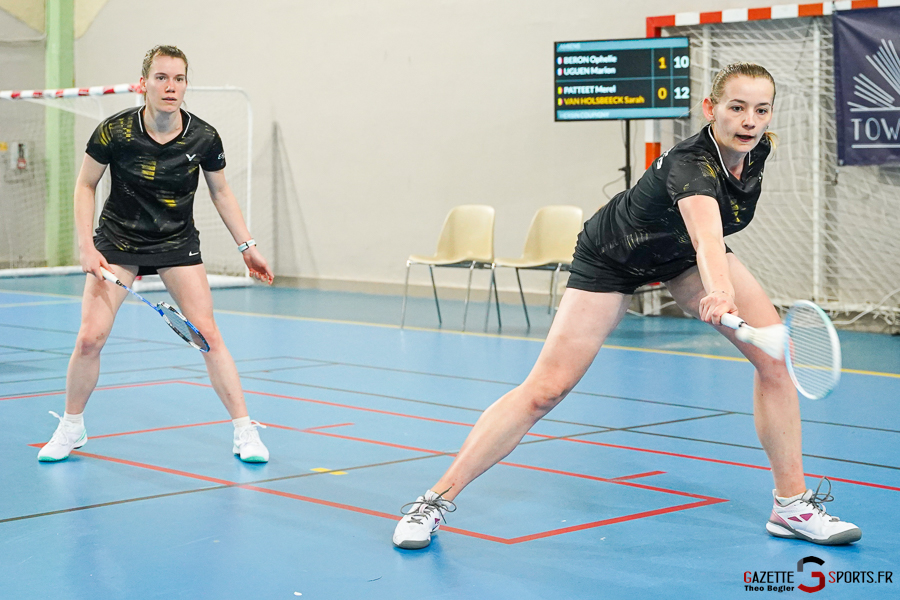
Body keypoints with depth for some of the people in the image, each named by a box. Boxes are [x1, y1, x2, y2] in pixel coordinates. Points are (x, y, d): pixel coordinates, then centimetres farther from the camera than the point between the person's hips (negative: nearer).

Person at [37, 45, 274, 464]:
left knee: (208, 334, -10)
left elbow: (221, 193, 4)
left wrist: (247, 246, 2)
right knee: (89, 338, -8)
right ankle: (71, 428, 16)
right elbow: (85, 185, -4)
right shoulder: (114, 131, -18)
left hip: (177, 243, 1)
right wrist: (86, 246, -12)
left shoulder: (204, 138, -13)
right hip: (118, 242, 0)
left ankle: (244, 432, 0)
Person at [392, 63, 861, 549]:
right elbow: (705, 234, -62)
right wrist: (720, 295, -81)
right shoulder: (690, 164, -40)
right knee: (546, 388, -12)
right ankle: (437, 499, -2)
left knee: (776, 354, -12)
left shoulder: (757, 148, -17)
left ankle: (792, 505, -1)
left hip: (682, 252, 6)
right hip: (612, 257, -6)